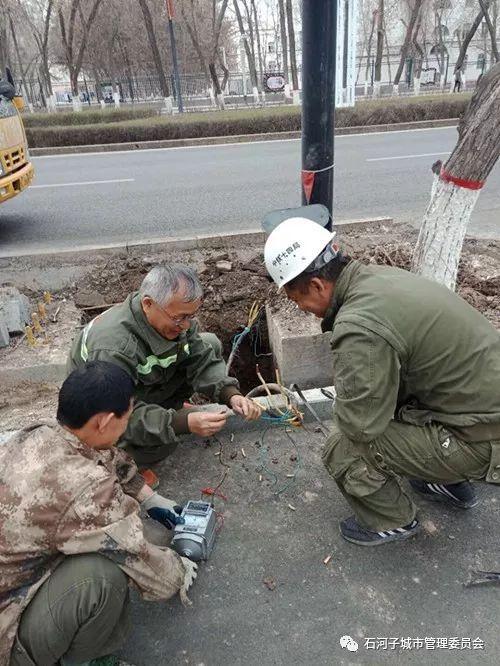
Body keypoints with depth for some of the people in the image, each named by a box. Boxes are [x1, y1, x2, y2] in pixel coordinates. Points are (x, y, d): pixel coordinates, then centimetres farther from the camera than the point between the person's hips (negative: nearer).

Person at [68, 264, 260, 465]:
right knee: (159, 446, -34)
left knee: (210, 343, -4)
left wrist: (231, 395, -29)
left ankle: (170, 407, 4)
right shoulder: (112, 348, -39)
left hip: (146, 387, 7)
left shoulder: (177, 316, -16)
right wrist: (185, 423, -46)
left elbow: (202, 360, -11)